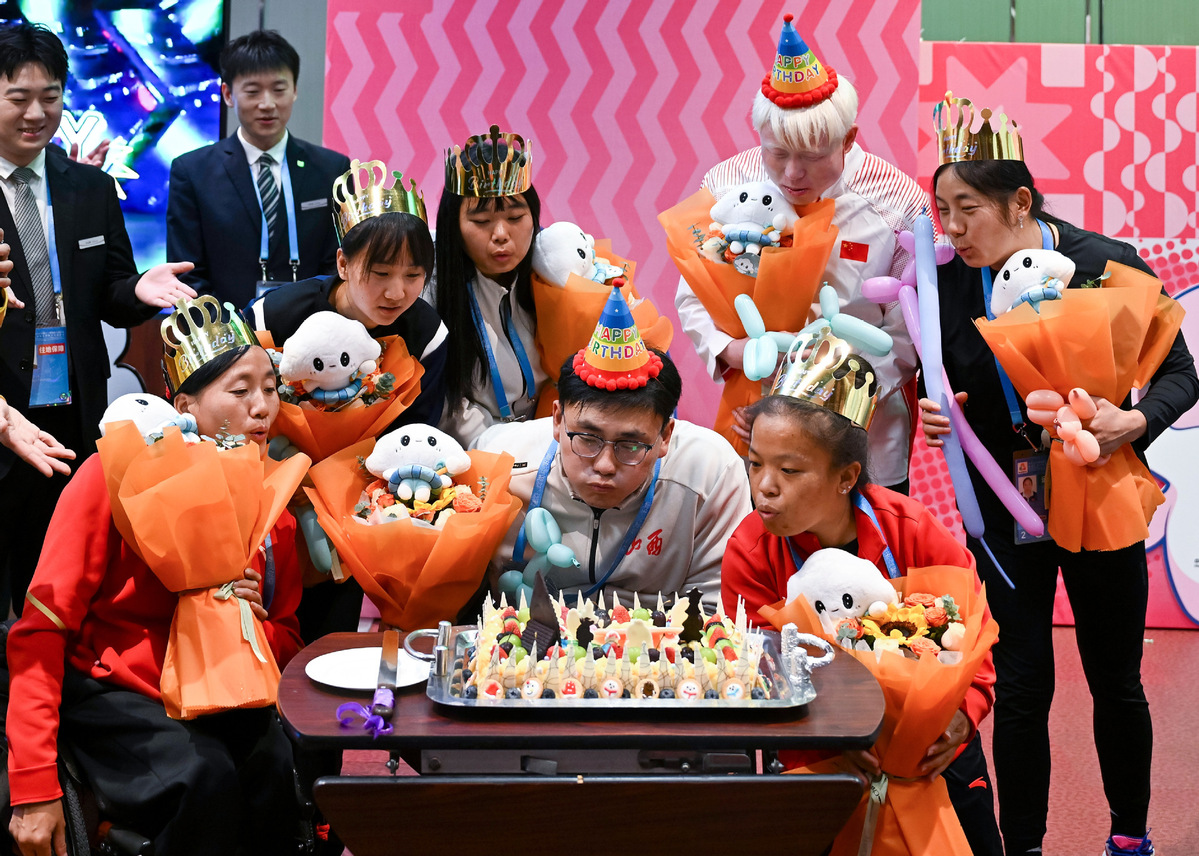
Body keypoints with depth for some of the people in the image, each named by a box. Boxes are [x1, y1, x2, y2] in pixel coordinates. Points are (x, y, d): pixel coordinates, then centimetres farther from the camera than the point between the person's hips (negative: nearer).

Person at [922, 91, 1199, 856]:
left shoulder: (1109, 265, -14)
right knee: (1020, 686, 1)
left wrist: (1137, 421, -26)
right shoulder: (948, 281, -7)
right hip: (1004, 509, 1)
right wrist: (929, 412, -16)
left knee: (1116, 680, 13)